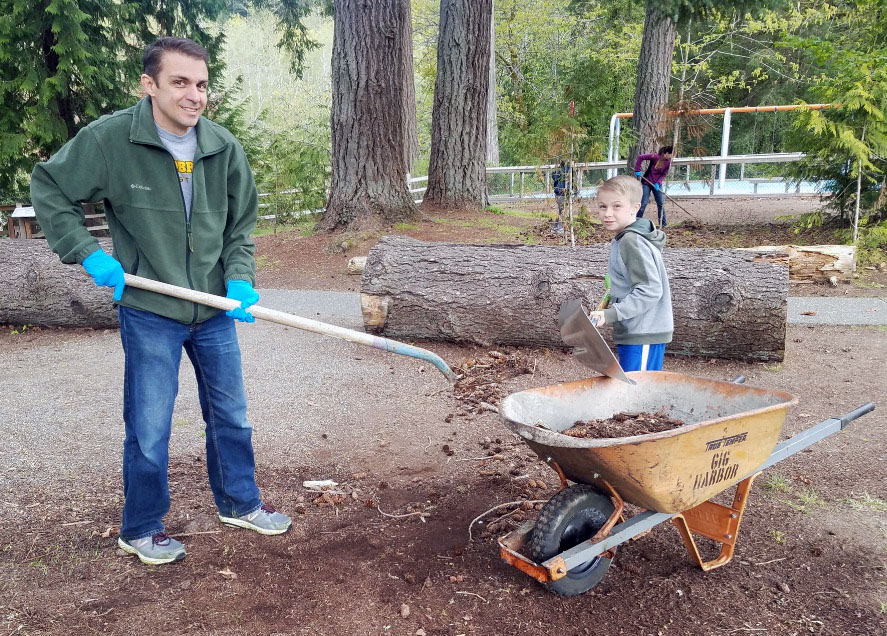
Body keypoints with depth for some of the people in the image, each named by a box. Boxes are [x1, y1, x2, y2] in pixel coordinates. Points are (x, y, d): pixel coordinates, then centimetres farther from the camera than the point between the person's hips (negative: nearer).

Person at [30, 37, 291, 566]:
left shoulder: (223, 146, -4)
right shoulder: (109, 139, -14)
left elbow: (241, 224, 5)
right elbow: (49, 189, -2)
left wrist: (240, 278, -10)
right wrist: (88, 252, -12)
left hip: (215, 310, 4)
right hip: (149, 312, -4)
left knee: (231, 415, 16)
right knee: (149, 429, 7)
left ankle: (239, 503, 38)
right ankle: (141, 530, 29)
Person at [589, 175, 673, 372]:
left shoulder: (632, 242, -19)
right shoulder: (623, 239, 12)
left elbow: (649, 291, -23)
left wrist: (610, 315, -24)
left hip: (643, 336, -10)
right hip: (633, 333, 10)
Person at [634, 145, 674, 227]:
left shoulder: (668, 162, -7)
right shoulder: (655, 156, -22)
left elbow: (664, 174, -1)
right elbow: (640, 157, -20)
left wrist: (658, 183, -16)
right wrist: (637, 171, -21)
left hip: (657, 184, 5)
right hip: (646, 182, -5)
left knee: (661, 203, 4)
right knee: (643, 203, -5)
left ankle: (663, 223, 13)